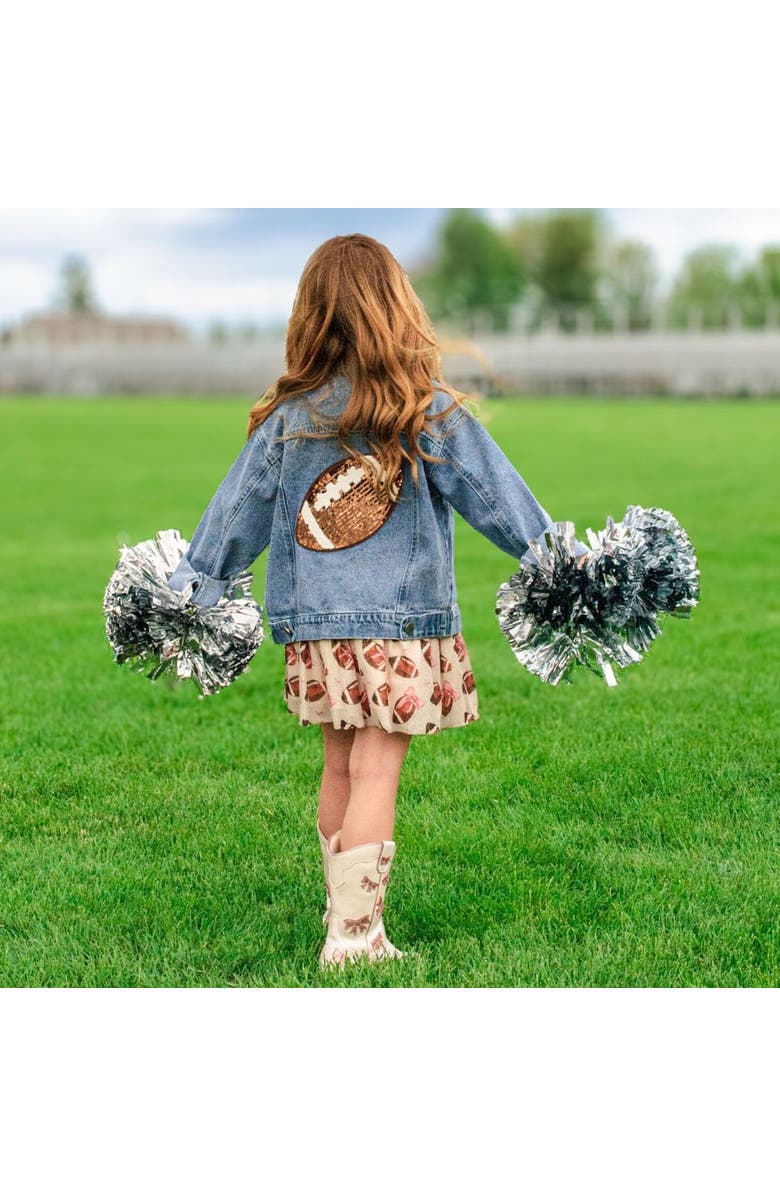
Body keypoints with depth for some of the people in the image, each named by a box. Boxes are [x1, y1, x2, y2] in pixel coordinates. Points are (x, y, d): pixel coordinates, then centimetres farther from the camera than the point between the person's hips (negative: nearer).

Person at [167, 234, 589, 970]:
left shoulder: (288, 415, 2)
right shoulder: (428, 411, -7)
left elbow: (238, 509, 10)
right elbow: (491, 490, -1)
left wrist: (193, 581, 23)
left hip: (316, 627, 4)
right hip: (401, 622, -4)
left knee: (340, 767, 16)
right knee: (376, 774, -1)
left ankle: (345, 914, 27)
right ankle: (353, 937, 1)